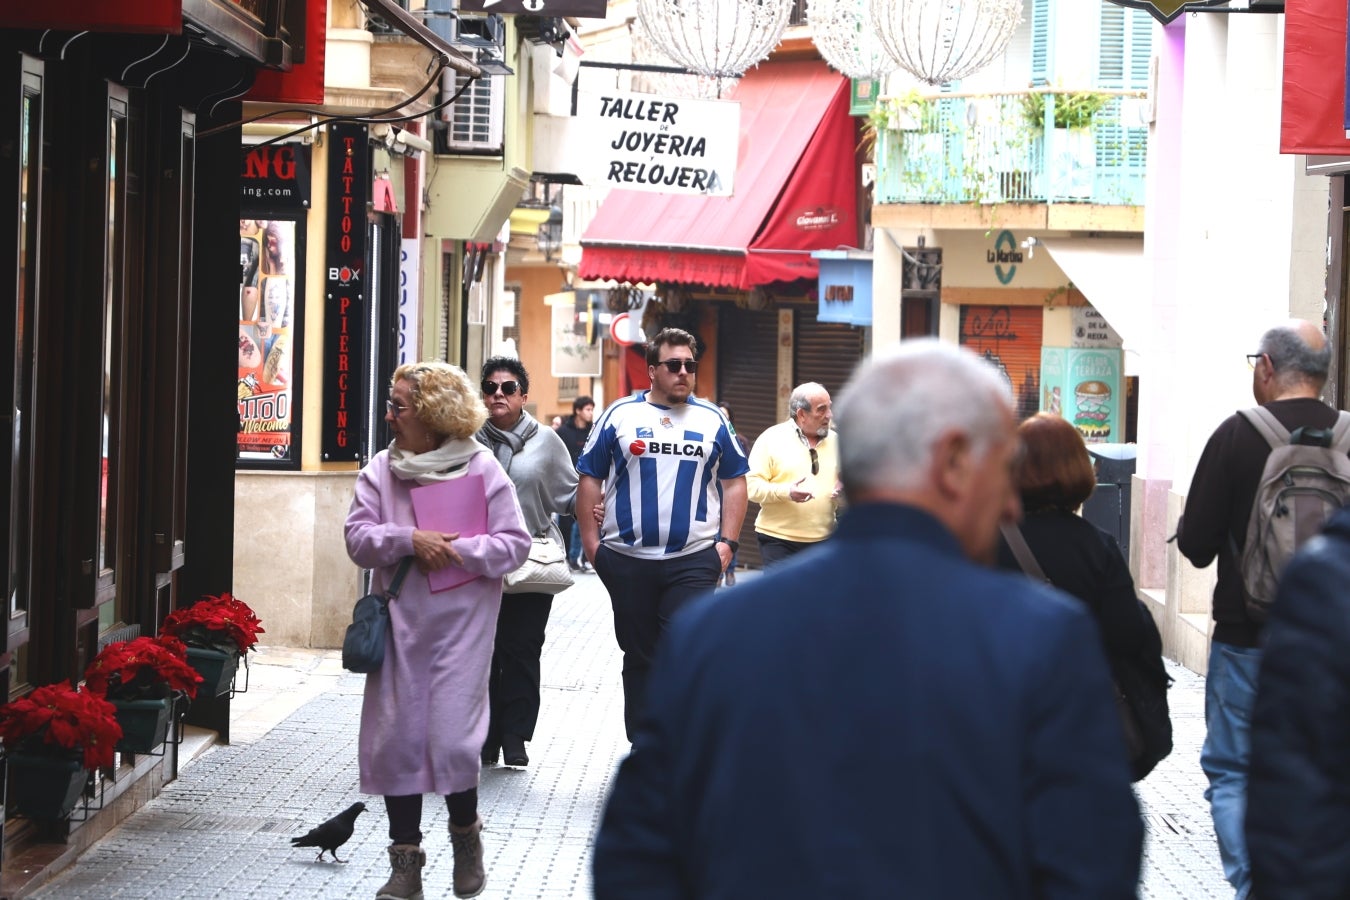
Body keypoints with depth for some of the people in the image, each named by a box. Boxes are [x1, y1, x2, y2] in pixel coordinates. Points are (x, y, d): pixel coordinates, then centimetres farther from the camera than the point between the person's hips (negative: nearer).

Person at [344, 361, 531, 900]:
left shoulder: (482, 470, -3)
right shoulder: (380, 471, 7)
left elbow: (514, 544, -4)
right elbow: (358, 539, 0)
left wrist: (460, 550, -17)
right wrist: (407, 541, -16)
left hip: (461, 625, -3)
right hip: (399, 623, 3)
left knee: (452, 737, -9)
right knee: (395, 738, 2)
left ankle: (465, 832, 21)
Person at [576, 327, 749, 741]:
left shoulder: (712, 420, 9)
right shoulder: (620, 415, 5)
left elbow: (734, 482, 13)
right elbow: (590, 477, 7)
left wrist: (727, 541, 3)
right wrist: (591, 540, 0)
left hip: (695, 561, 0)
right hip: (628, 560, 1)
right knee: (639, 657, 9)